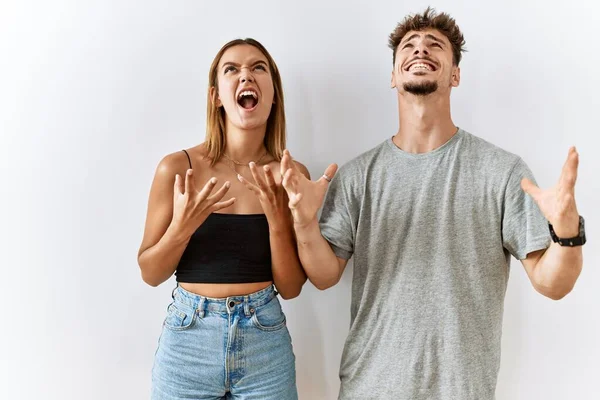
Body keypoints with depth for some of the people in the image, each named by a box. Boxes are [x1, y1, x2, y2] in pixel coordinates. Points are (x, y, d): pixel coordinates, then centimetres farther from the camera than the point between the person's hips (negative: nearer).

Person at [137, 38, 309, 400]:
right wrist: (182, 226, -19)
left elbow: (290, 287, -4)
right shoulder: (178, 167, -8)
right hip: (188, 339, 0)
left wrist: (277, 220, -19)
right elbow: (150, 273, -1)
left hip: (266, 346, 1)